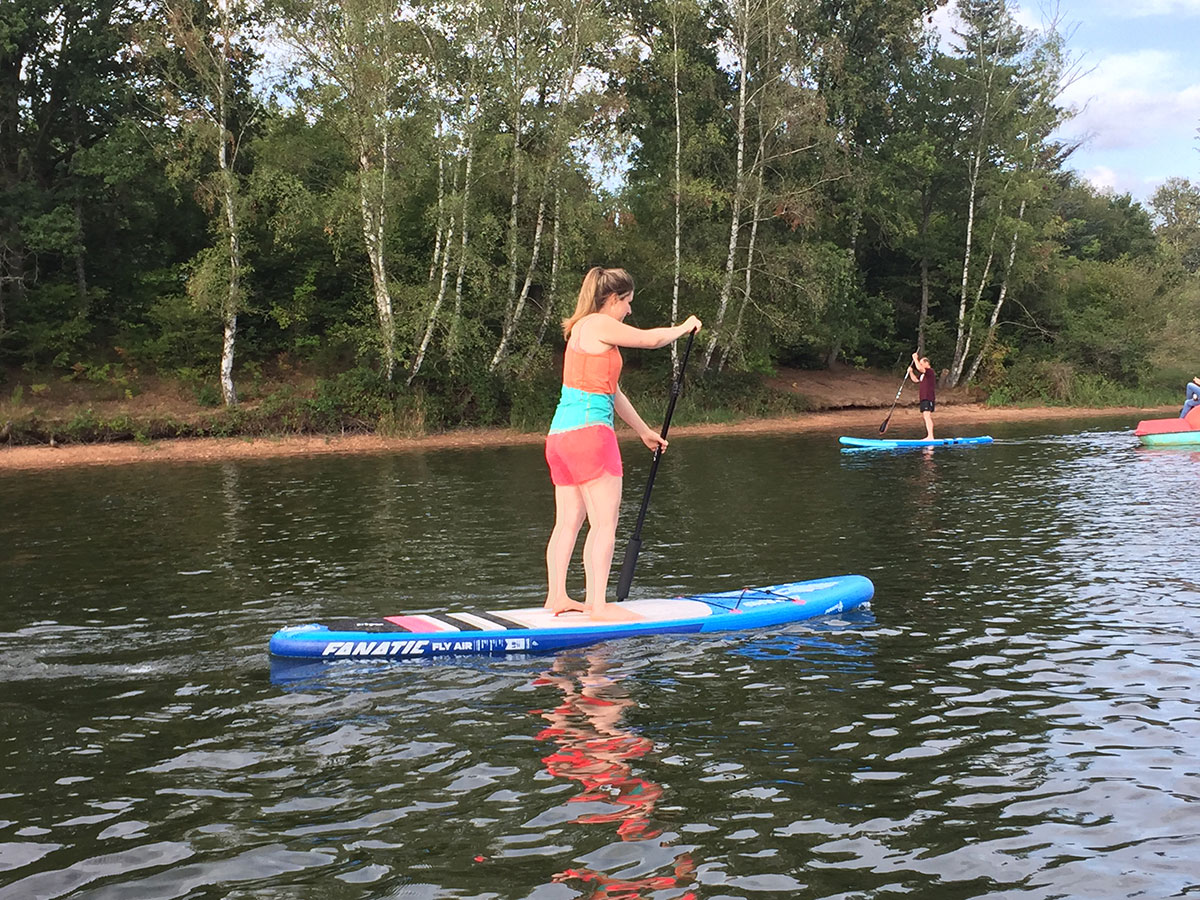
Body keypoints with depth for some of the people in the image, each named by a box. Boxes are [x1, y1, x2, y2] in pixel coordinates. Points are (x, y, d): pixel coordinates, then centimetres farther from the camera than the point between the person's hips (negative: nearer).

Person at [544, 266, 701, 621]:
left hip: (560, 435, 10)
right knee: (604, 522, -8)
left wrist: (643, 431, 31)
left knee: (568, 522, 11)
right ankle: (598, 604, -8)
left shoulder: (582, 331, 22)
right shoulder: (598, 324, -7)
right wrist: (683, 328, 18)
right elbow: (649, 339, -2)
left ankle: (557, 597, 14)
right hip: (588, 432, -10)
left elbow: (611, 392, 26)